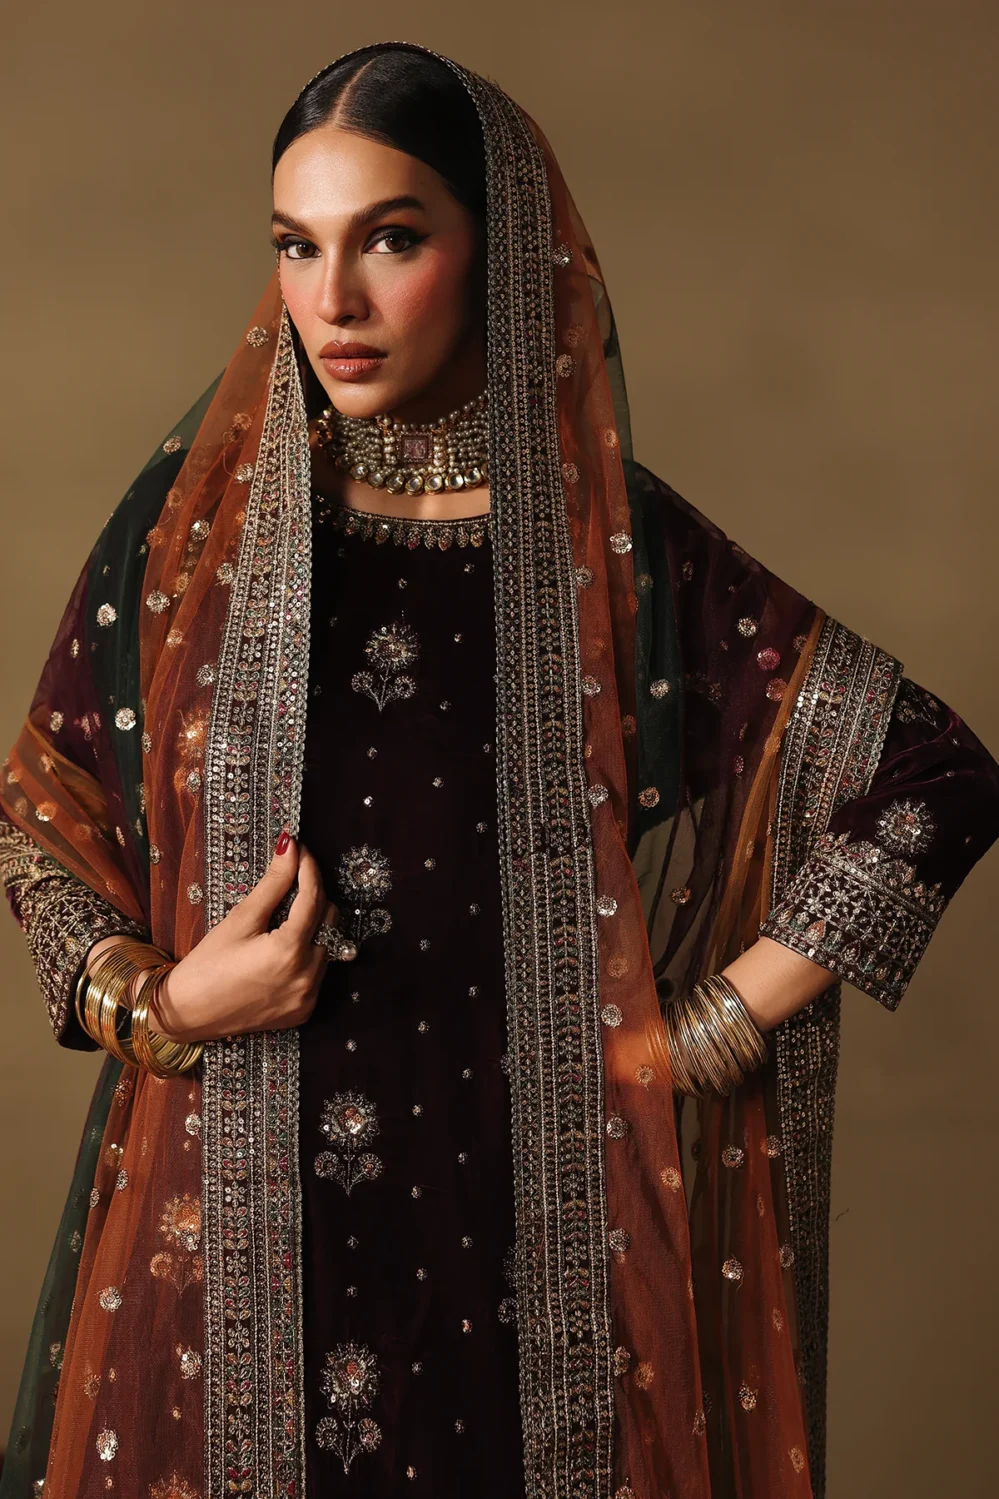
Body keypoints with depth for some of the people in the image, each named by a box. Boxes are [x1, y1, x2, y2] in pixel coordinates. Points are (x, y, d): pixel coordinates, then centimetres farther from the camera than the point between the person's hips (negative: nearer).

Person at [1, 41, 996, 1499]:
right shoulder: (198, 515, 0)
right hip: (230, 1210, 1)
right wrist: (145, 1001, -9)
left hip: (518, 1204, -1)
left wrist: (705, 1036, -5)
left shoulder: (608, 544, -5)